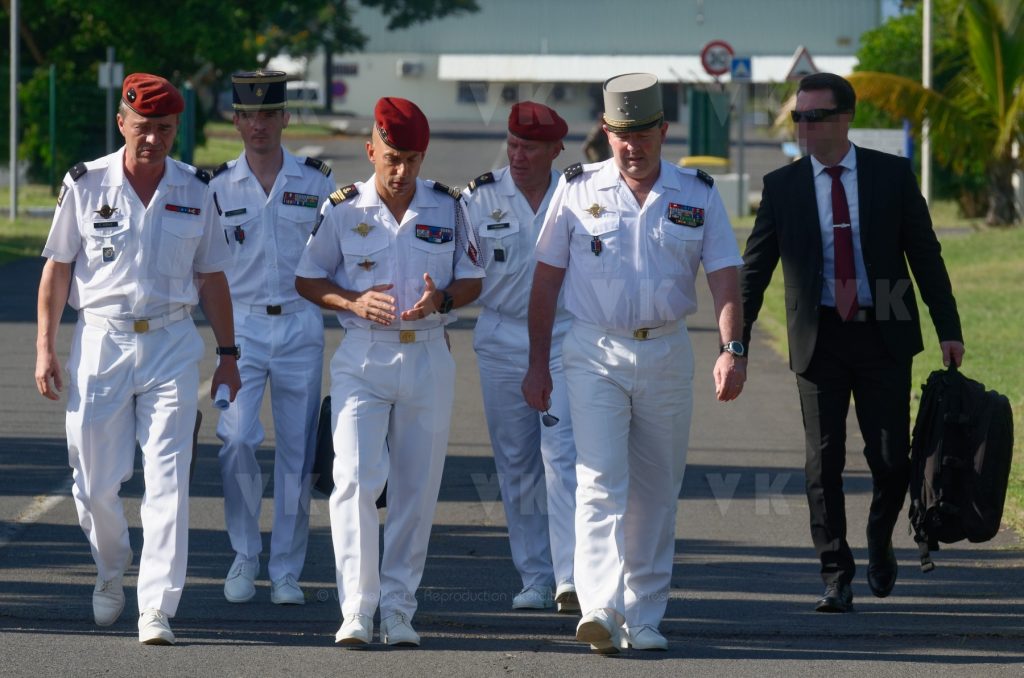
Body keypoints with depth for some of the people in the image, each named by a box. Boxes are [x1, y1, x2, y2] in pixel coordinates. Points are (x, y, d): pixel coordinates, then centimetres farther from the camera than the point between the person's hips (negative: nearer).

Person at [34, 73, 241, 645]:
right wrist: (46, 349, -1)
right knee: (96, 480, 4)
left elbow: (210, 276, 12)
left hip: (173, 345, 0)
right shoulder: (86, 185, -1)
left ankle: (157, 608, -11)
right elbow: (58, 268, 4)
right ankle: (112, 571, 33)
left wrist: (228, 354, 10)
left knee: (168, 479, -9)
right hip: (101, 340, 0)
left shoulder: (196, 191, 4)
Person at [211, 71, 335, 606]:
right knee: (236, 440, -15)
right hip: (242, 325, 0)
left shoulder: (316, 181, 4)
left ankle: (286, 570, 10)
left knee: (296, 449, 1)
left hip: (301, 325, 1)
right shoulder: (218, 187, 4)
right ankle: (244, 553, 3)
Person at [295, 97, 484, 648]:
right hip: (363, 358, -2)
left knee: (417, 490, 4)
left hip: (428, 359, 2)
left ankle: (397, 610, 12)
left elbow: (472, 282, 9)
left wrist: (440, 300, -13)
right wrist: (355, 302, -14)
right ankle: (356, 611, -14)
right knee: (356, 480, -15)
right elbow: (308, 281, 5)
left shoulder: (448, 207, 3)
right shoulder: (342, 209, 0)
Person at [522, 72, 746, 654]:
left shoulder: (698, 196, 4)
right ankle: (601, 608, -25)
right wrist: (538, 363, 5)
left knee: (655, 493, 7)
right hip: (595, 355, -2)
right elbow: (547, 278, 6)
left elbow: (725, 277, -1)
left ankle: (644, 617, 15)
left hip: (667, 355, 2)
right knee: (602, 482, -15)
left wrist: (732, 350, -16)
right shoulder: (578, 190, 2)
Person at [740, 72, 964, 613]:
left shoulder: (891, 175, 0)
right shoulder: (782, 187, 2)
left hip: (883, 335, -1)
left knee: (890, 457, -1)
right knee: (824, 461, -1)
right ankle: (836, 578, 7)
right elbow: (755, 268, 5)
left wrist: (948, 328, 0)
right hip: (819, 339, 1)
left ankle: (880, 543, 28)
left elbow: (925, 254, 4)